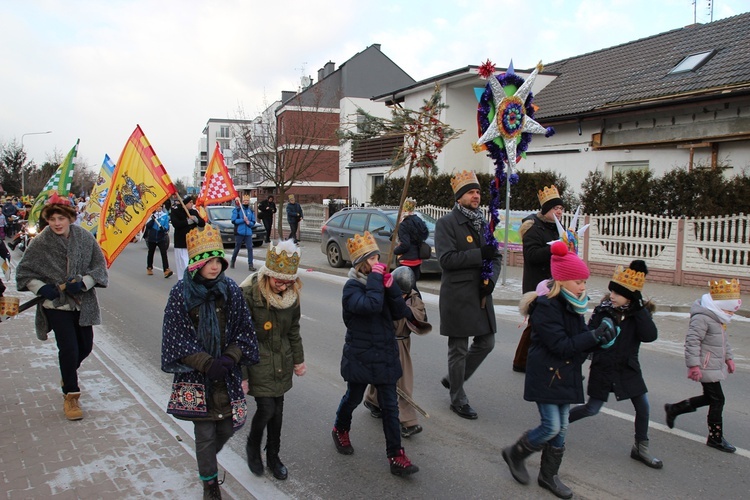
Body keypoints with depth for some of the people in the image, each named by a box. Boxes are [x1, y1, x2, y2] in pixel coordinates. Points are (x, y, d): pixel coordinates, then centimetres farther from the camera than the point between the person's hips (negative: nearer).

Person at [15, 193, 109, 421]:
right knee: (69, 349, -10)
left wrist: (83, 282, -16)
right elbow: (23, 272, 0)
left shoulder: (85, 238, -4)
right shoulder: (41, 243, -8)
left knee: (85, 347, 13)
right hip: (56, 304, -3)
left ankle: (68, 374, 46)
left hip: (83, 303, 3)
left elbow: (100, 266, 0)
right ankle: (71, 395, 8)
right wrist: (41, 288, -15)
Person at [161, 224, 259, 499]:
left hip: (227, 373, 3)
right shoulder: (181, 293, -11)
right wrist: (207, 364, -18)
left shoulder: (231, 289, -5)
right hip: (196, 376, -2)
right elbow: (177, 337, -11)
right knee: (205, 432, 4)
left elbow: (244, 330, 0)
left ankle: (207, 459, 44)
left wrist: (230, 358, -15)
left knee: (228, 426, 10)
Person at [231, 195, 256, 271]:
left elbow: (253, 222, 10)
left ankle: (250, 265, -5)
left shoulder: (251, 211, 9)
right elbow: (233, 220, -8)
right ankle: (232, 262, 30)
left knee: (250, 248, -6)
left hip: (248, 233, 3)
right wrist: (243, 220, -15)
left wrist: (249, 223, -11)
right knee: (237, 248, 8)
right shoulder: (237, 210, -1)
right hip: (239, 232, -3)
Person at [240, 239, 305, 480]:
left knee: (278, 409, 13)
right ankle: (253, 447, 26)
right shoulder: (249, 294, -22)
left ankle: (273, 456, 34)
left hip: (282, 363, 5)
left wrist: (298, 359, 15)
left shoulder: (291, 293, -4)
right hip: (258, 362, -5)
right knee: (266, 408, -6)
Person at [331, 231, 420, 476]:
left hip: (385, 355, 5)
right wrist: (375, 278, -26)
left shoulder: (379, 281, 3)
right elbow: (370, 305, -35)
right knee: (353, 398, 17)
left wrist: (390, 286, -15)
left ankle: (396, 456, 11)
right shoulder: (352, 287, -14)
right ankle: (340, 430, 45)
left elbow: (400, 312, -4)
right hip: (360, 356, -5)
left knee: (390, 406, 5)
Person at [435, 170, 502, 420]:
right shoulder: (446, 222, -9)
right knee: (459, 349, 4)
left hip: (481, 294, 7)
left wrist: (491, 279, -6)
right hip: (457, 296, -7)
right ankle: (458, 399, 20)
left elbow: (495, 256, 12)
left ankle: (453, 379, 34)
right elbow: (446, 258, -19)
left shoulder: (483, 223, 13)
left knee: (486, 342, 14)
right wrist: (480, 254, -21)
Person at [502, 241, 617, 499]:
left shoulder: (572, 306, 8)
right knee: (551, 427, -8)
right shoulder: (545, 307, -19)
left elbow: (579, 341, 9)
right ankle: (515, 454, 17)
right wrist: (595, 335, -25)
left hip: (566, 376, 8)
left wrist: (602, 337, -10)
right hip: (546, 376, -8)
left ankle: (549, 475, 28)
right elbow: (561, 346, -24)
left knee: (561, 429, 12)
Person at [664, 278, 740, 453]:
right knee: (717, 400, -3)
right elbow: (692, 341, -25)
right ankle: (716, 438, 10)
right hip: (706, 367, -10)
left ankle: (674, 409, 29)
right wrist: (694, 365, -26)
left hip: (716, 366, 10)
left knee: (710, 398, 16)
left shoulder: (718, 317, 11)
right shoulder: (702, 317, -21)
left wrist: (728, 357, 23)